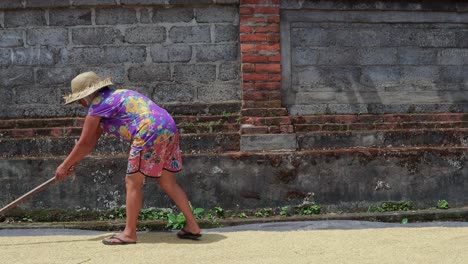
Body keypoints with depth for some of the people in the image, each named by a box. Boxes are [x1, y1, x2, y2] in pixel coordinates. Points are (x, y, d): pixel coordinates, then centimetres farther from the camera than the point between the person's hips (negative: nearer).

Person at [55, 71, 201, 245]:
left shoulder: (98, 105, -1)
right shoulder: (114, 96, 26)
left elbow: (84, 143, 6)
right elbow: (92, 140, 31)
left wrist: (64, 166, 17)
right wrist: (74, 163, 33)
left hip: (150, 133, -9)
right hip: (169, 128, 9)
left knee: (132, 183, 1)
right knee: (168, 183, 15)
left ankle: (129, 233, 6)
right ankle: (192, 226, 16)